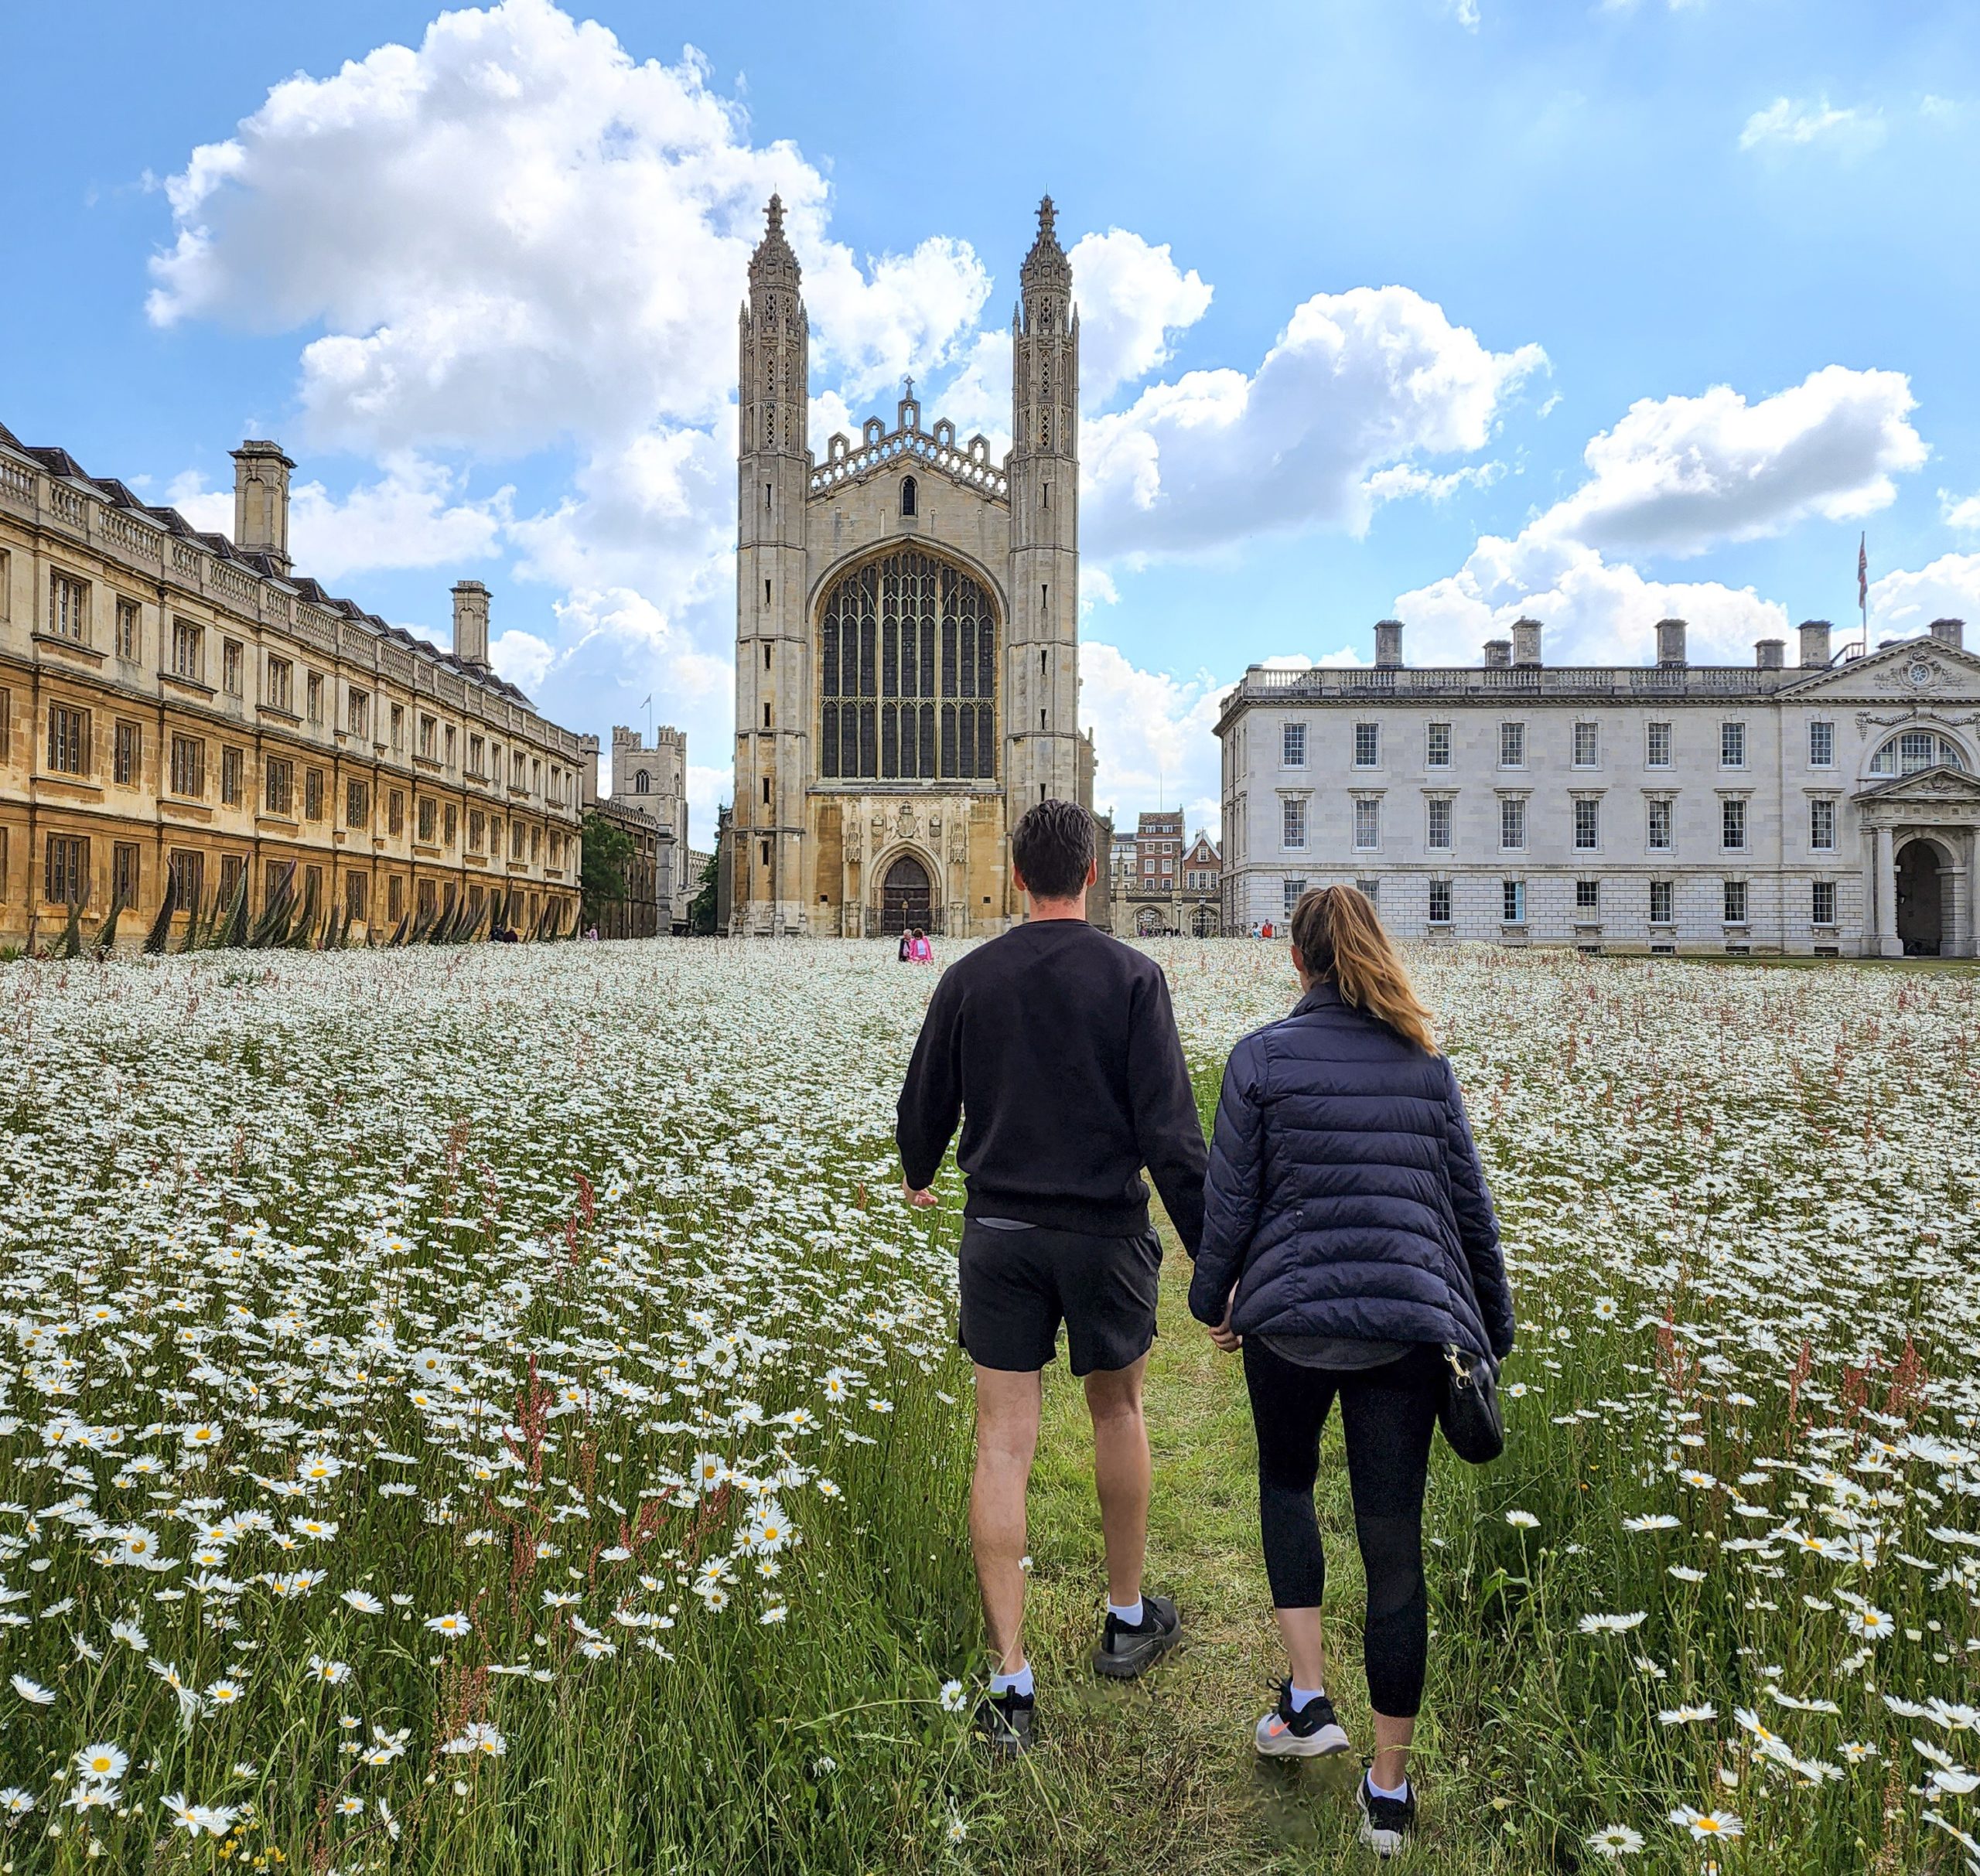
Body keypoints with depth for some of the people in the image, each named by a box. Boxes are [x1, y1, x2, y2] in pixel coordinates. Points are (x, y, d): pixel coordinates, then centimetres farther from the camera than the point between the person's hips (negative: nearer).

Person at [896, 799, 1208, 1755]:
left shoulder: (968, 979, 0)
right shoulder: (1132, 976, -8)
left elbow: (925, 1105, 9)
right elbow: (1169, 1129, -14)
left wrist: (918, 1175, 31)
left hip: (998, 1234, 1)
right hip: (1105, 1230, -1)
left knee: (1002, 1443, 4)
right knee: (1118, 1410, 20)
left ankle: (1010, 1684, 6)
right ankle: (1127, 1621, 36)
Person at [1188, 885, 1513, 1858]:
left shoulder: (1262, 1056, -3)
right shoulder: (1425, 1061, 6)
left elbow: (1229, 1196, -3)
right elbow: (1469, 1201, 10)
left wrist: (1212, 1301, 13)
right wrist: (1493, 1326, 20)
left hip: (1291, 1313, -2)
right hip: (1408, 1321, 2)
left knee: (1286, 1480, 26)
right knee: (1394, 1546, 8)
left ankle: (1306, 1698, 19)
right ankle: (1389, 1790, 19)